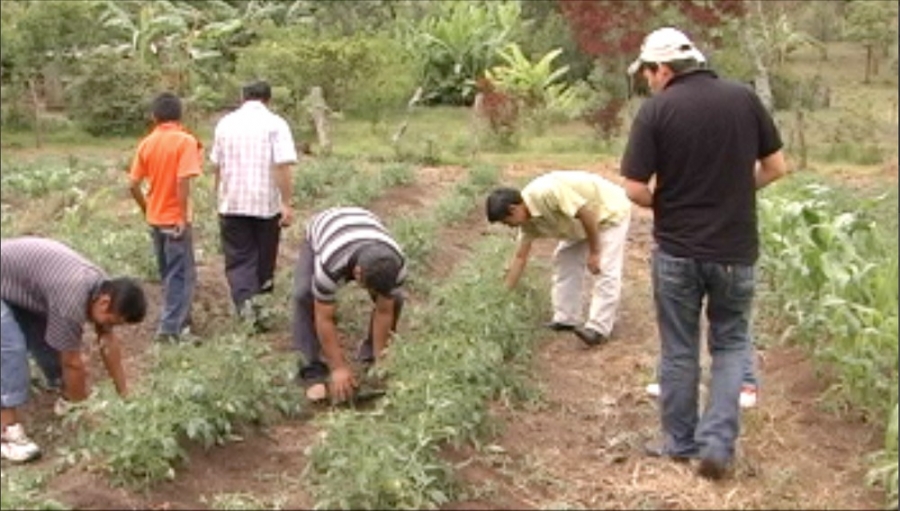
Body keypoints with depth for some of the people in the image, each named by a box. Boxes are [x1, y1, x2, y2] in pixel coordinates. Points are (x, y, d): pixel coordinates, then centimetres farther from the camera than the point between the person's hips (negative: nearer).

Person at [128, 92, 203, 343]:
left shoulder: (146, 143, 3)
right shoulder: (185, 141, -13)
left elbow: (134, 185, 3)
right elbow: (183, 182, -22)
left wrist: (147, 209, 16)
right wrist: (183, 218, -17)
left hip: (155, 219, 6)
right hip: (175, 220, -6)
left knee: (168, 274, 18)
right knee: (182, 276, 2)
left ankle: (180, 320, 29)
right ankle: (170, 328, -3)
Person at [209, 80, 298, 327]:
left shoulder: (225, 123, 6)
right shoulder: (275, 124, -6)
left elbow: (216, 165, 12)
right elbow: (283, 167, -15)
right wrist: (287, 203, -14)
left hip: (232, 204, 2)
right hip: (267, 203, -2)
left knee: (238, 259, 3)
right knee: (264, 259, 14)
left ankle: (245, 301, -16)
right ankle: (262, 299, 24)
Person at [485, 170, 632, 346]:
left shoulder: (547, 192, -34)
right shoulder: (529, 219, -6)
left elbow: (587, 213, -31)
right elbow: (520, 257, 2)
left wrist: (594, 252, -21)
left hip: (611, 210, -9)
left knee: (606, 269, -14)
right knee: (564, 260, 10)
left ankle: (598, 328, -13)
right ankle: (566, 319, 15)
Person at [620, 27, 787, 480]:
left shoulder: (655, 110, -11)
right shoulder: (744, 99, -1)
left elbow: (635, 190, -13)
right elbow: (776, 167, 5)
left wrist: (664, 204, 7)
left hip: (677, 250, -2)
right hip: (736, 249, 2)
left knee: (679, 351, 13)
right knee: (730, 345, 17)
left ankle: (680, 442, 25)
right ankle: (718, 443, 5)